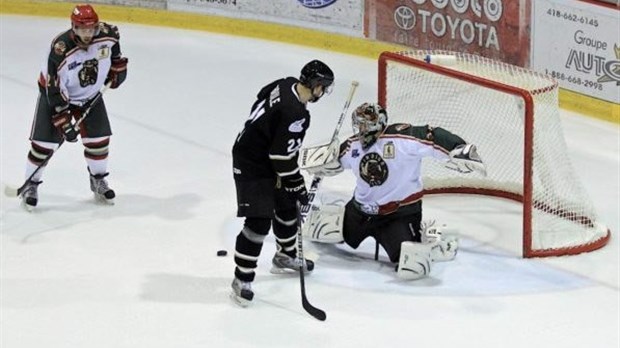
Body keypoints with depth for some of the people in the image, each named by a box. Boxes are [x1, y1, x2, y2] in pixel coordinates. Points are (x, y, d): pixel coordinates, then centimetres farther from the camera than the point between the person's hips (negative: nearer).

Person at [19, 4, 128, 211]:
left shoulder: (105, 34, -23)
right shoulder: (60, 51, -36)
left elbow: (113, 43, 6)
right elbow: (54, 91, -31)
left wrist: (118, 66, 6)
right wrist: (64, 123, -31)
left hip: (90, 96, 4)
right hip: (55, 92, -4)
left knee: (98, 139, 0)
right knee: (44, 143, -9)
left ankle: (98, 181, 23)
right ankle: (30, 185, 9)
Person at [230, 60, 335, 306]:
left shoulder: (287, 84, -5)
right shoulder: (295, 114, -31)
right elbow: (283, 158, -27)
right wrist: (298, 187, -15)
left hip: (265, 154, 10)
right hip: (251, 166, -10)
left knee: (287, 206, 23)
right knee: (259, 221, -13)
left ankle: (285, 258, 42)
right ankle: (242, 279, -6)